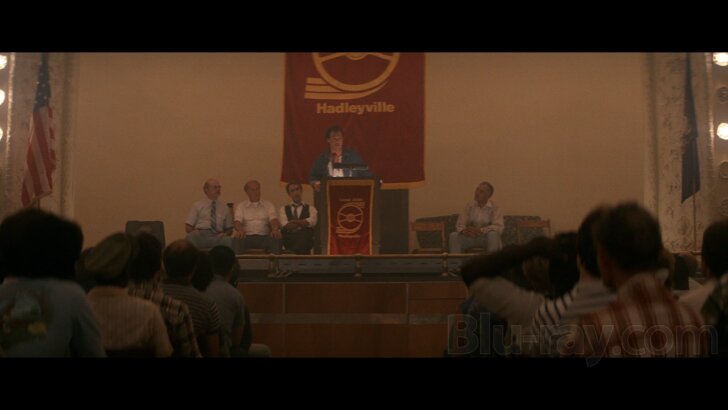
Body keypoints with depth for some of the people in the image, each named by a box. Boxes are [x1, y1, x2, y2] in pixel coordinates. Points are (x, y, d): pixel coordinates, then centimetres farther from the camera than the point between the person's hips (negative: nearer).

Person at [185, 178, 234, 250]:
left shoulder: (224, 208, 21)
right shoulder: (197, 205, 15)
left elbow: (229, 229, 23)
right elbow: (188, 227, 11)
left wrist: (225, 234, -1)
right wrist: (195, 232, -11)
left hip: (217, 236, 1)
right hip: (200, 235, -1)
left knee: (228, 240, -34)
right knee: (189, 238, -37)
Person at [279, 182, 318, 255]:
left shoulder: (310, 208, 20)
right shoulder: (284, 209, 22)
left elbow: (312, 222, -3)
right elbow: (285, 225, 3)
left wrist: (293, 222, -2)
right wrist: (304, 223, -2)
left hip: (305, 238, 1)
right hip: (288, 239, 0)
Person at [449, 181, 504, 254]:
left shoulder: (494, 208, -12)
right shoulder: (469, 205, -2)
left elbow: (498, 227, -24)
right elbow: (460, 224, -5)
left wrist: (479, 230, -34)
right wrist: (464, 231, -30)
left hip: (487, 237, -3)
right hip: (471, 237, 3)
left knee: (493, 234, -35)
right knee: (454, 236, -20)